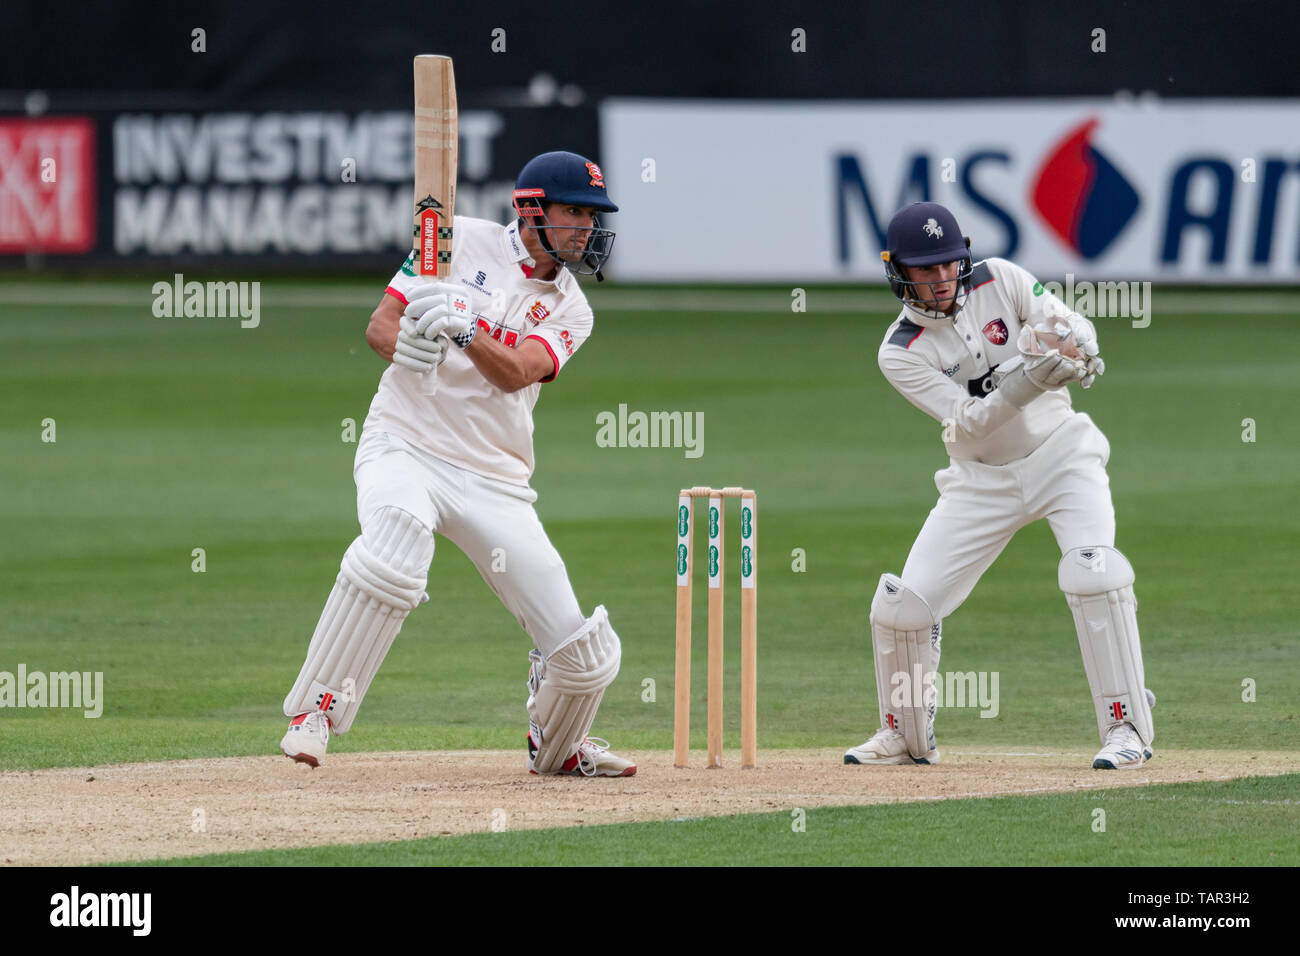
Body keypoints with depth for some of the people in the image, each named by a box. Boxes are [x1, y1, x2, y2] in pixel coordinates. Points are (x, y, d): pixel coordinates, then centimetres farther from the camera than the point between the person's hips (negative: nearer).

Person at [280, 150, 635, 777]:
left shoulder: (570, 310, 8)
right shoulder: (461, 241, 3)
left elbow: (515, 372, -12)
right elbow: (380, 325, 1)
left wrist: (461, 327, -31)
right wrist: (406, 344, -23)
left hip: (495, 479, 3)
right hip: (403, 444, -3)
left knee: (584, 654, -3)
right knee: (396, 539, -40)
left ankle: (557, 746, 32)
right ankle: (314, 711, -29)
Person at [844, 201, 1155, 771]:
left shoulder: (1000, 281, -9)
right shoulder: (901, 353, -13)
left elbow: (1074, 328, -12)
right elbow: (966, 423, -22)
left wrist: (1079, 352, -37)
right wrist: (1029, 379, -39)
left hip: (1060, 451, -1)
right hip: (981, 481, 1)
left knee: (1091, 570, -26)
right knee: (902, 605, -6)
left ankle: (1127, 729, -20)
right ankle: (906, 736, 18)